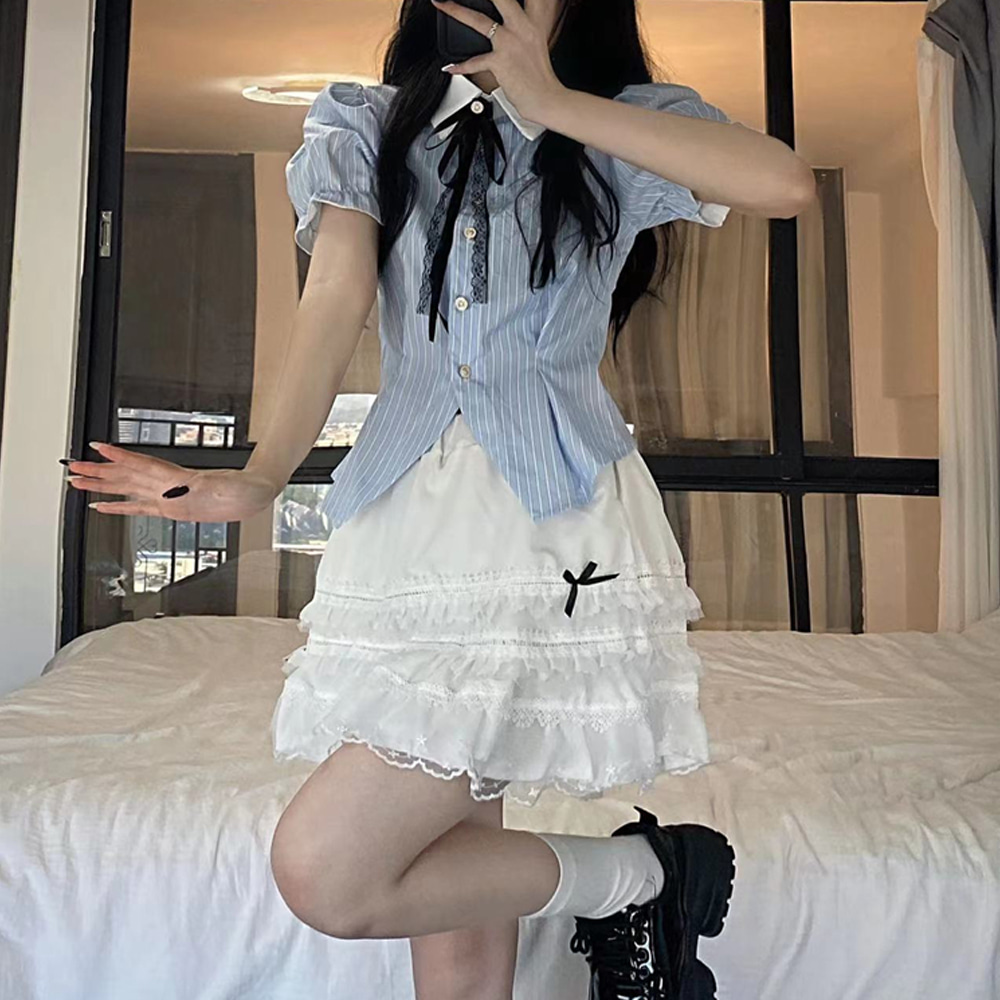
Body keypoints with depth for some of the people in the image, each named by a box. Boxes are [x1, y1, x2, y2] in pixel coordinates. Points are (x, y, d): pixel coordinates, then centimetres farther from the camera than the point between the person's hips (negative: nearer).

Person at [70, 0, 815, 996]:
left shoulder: (617, 130, 13)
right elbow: (339, 295, -1)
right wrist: (262, 475, -17)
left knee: (325, 874, -12)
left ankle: (641, 872, 8)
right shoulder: (366, 125, 19)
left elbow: (784, 184, -8)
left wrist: (554, 104, -5)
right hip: (404, 528, 4)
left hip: (556, 531, -3)